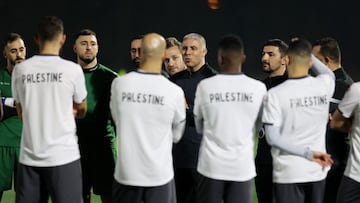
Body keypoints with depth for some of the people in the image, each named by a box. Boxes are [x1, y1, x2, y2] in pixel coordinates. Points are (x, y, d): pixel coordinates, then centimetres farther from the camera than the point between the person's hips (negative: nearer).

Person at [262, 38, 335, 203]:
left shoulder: (275, 94, -12)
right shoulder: (324, 85, -3)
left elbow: (272, 138, -14)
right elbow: (329, 74, 24)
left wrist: (309, 153, -10)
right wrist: (307, 53, 27)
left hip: (289, 173, -3)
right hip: (318, 171, 4)